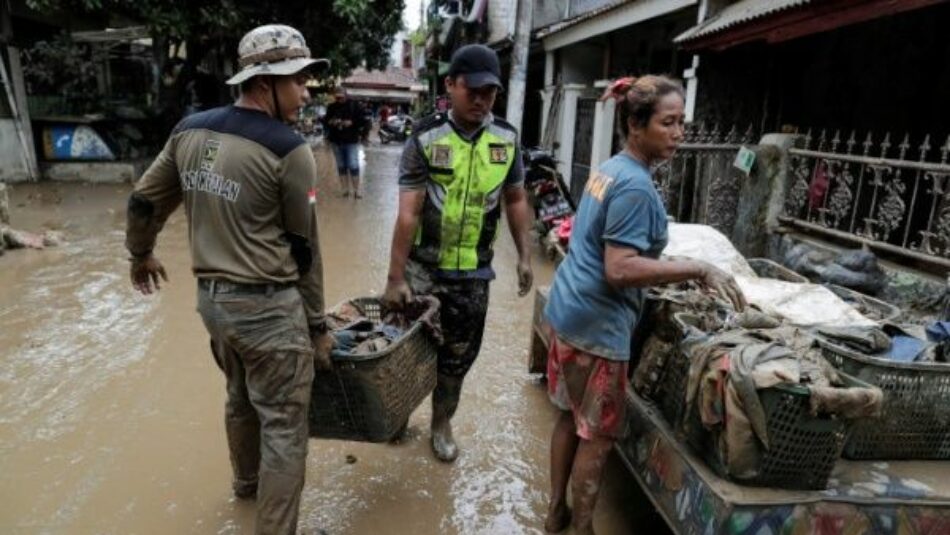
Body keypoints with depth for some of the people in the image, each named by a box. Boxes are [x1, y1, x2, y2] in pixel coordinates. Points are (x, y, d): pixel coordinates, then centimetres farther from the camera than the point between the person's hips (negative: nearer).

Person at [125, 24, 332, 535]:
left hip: (211, 297, 8)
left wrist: (141, 254, 33)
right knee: (283, 426, 6)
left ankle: (246, 481, 52)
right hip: (268, 305, -8)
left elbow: (144, 203, 14)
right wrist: (316, 322, 0)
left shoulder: (189, 130, 5)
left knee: (241, 400, 28)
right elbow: (303, 247, -10)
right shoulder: (289, 149, -15)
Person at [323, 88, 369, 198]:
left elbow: (362, 120, -3)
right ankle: (345, 188, 16)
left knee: (353, 166, -8)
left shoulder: (354, 105, -3)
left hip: (351, 140, -3)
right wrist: (330, 122, -9)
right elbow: (325, 120, 13)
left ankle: (356, 190, -2)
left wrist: (351, 122, -18)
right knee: (341, 166, 8)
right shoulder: (331, 107, 6)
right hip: (336, 141, 4)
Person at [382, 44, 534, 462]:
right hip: (423, 266, -2)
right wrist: (395, 278, -16)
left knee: (458, 355, 14)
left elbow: (515, 200, 9)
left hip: (474, 271, 3)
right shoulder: (425, 138, -11)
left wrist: (524, 256, 5)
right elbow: (408, 213, -15)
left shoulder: (506, 139, -1)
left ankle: (442, 422, 37)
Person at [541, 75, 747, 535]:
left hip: (568, 311, 9)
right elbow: (620, 269, -26)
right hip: (597, 324, -9)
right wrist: (699, 270, -23)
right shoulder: (636, 186, -20)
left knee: (570, 416, 21)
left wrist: (674, 272, 20)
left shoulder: (608, 169, 9)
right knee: (597, 436, 7)